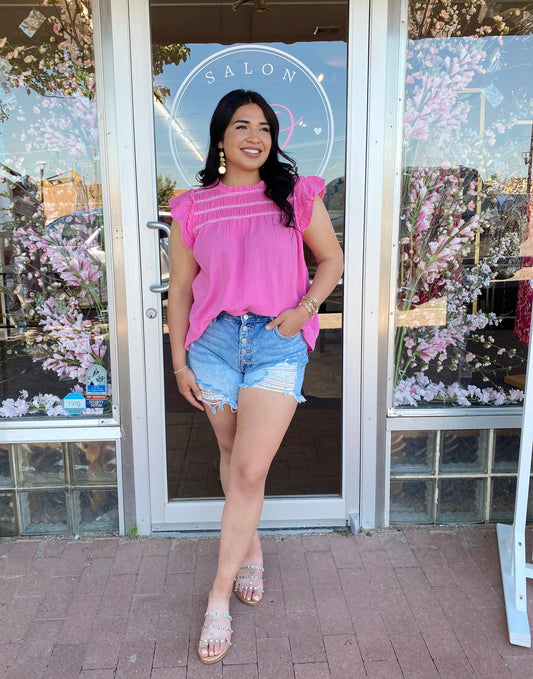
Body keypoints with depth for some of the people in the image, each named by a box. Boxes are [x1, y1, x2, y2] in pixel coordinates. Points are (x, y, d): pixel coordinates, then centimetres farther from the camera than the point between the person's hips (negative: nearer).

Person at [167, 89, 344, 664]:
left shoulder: (297, 196, 3)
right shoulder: (192, 208, 5)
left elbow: (331, 259, 10)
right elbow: (180, 289, 7)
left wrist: (305, 307, -7)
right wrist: (179, 363, 5)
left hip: (279, 342, -2)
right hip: (215, 340, 2)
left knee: (251, 468, -8)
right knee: (232, 457, 14)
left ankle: (220, 596, 8)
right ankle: (251, 548, 39)